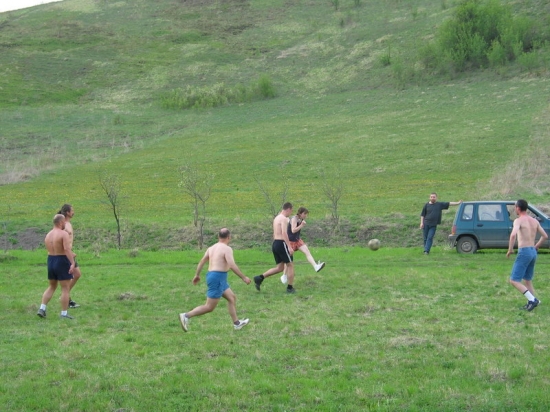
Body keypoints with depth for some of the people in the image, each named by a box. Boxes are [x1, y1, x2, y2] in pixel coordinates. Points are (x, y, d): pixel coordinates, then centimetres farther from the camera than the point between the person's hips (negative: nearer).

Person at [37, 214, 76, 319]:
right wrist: (72, 263, -31)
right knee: (65, 288, 1)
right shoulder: (64, 234, -13)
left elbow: (50, 250, 12)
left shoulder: (48, 235, 10)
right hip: (62, 261, -7)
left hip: (50, 260, 7)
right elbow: (67, 249, -26)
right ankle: (64, 314, 2)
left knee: (52, 286, 20)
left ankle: (42, 309, 11)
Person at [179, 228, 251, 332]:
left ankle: (236, 323, 23)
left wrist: (197, 275, 22)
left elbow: (202, 261, 12)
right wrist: (244, 278, -16)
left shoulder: (212, 248, 12)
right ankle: (186, 316, -10)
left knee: (232, 298, 19)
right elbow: (232, 266, -22)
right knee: (209, 307, -6)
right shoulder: (227, 249, -12)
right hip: (218, 278, -10)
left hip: (211, 275, 10)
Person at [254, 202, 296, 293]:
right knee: (290, 265, 4)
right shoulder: (284, 218, -12)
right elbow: (284, 233, -24)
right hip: (282, 243, -9)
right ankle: (290, 288, 7)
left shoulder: (276, 218, 17)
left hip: (275, 244, 9)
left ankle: (260, 278, 3)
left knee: (280, 268, 13)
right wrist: (289, 246, -27)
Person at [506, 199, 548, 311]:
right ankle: (531, 302, 14)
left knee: (514, 281, -5)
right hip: (533, 252, 8)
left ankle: (532, 299, -14)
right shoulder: (534, 221, 11)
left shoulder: (518, 221, -11)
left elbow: (513, 235, -27)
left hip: (524, 252, -8)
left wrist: (510, 249, -16)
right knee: (527, 280, 20)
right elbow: (545, 236, 16)